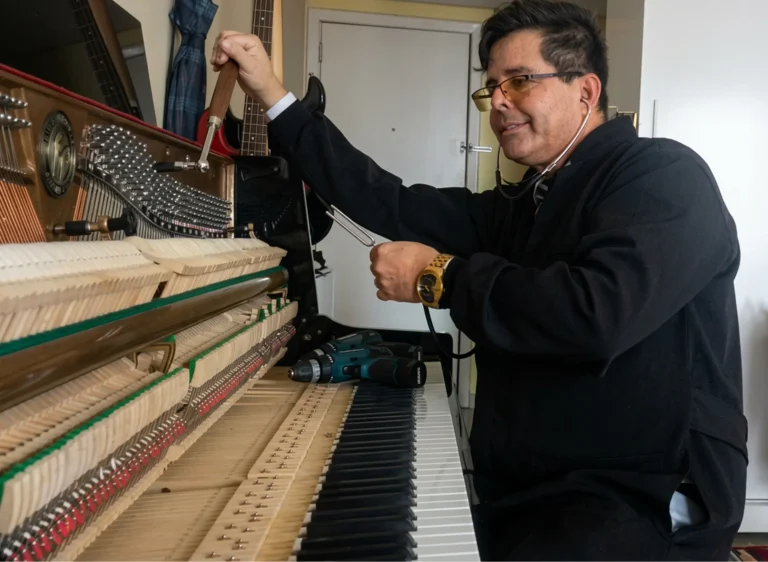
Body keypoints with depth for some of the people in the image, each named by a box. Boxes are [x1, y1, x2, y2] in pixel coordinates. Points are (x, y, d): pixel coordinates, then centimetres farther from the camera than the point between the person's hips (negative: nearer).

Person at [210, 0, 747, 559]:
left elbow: (599, 313, -27)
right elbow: (392, 205, 4)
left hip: (644, 504, -7)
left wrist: (440, 276, -15)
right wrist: (273, 95, 6)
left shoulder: (664, 175, -10)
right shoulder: (518, 207, 13)